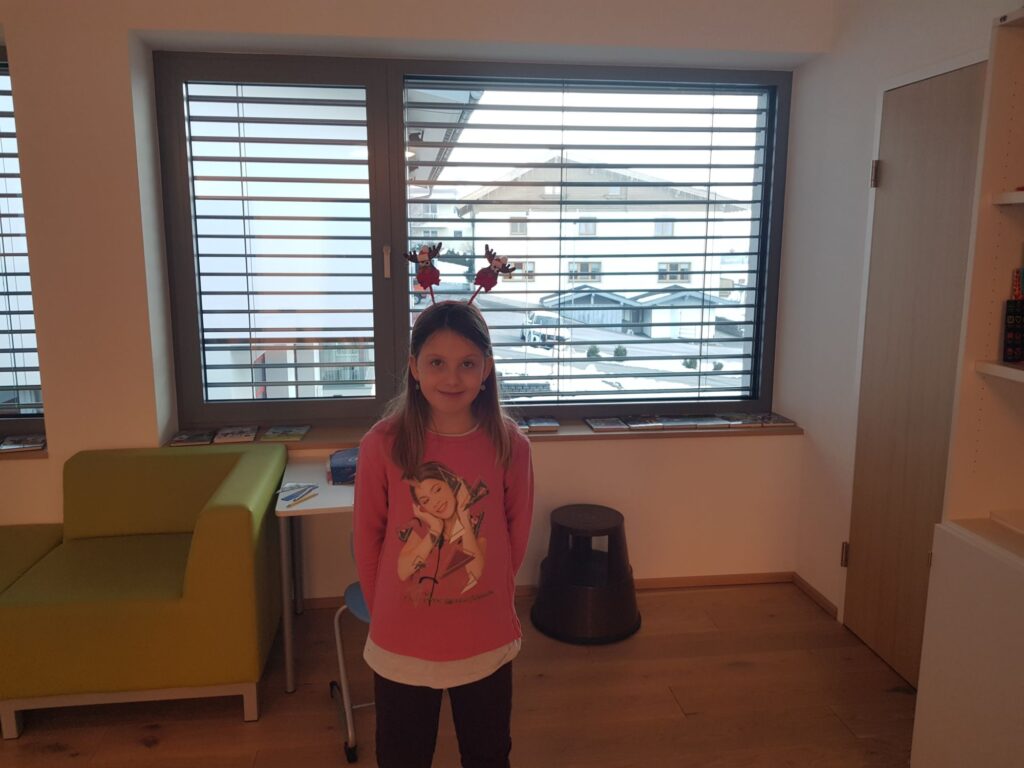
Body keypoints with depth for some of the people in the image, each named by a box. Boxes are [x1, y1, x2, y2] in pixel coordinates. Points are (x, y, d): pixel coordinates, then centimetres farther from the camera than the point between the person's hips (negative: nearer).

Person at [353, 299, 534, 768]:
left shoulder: (509, 445, -13)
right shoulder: (382, 444, -16)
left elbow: (517, 534, 0)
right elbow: (367, 539, -5)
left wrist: (487, 596, 6)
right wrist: (388, 612, 3)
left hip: (486, 640, 1)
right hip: (402, 643, 0)